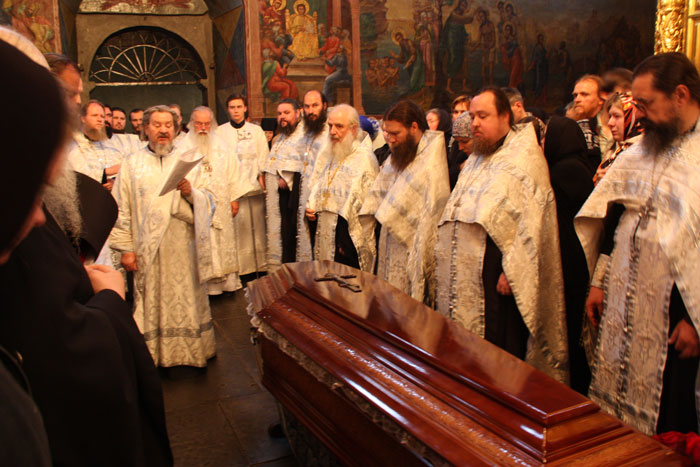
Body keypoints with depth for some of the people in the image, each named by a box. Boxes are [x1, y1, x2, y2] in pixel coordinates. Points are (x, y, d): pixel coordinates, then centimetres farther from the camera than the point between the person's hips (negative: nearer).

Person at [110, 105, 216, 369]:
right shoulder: (132, 164, 7)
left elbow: (209, 198, 5)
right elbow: (121, 209, 2)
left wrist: (191, 192, -16)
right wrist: (126, 248, -4)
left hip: (183, 246, 1)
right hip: (148, 248, -1)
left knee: (187, 298, 5)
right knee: (152, 303, 4)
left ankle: (192, 352, 17)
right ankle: (154, 357, 15)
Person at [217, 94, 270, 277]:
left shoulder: (256, 130, 12)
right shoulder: (220, 132, 9)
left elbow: (264, 157, 9)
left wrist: (262, 176, -6)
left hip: (254, 186, 1)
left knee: (257, 227, 2)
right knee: (236, 227, -4)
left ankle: (260, 265, 10)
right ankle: (239, 267, 4)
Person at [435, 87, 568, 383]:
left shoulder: (524, 156, -8)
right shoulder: (475, 161, 18)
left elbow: (531, 220, -16)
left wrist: (511, 270, -19)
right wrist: (447, 257, 14)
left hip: (497, 277, -8)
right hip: (465, 275, 8)